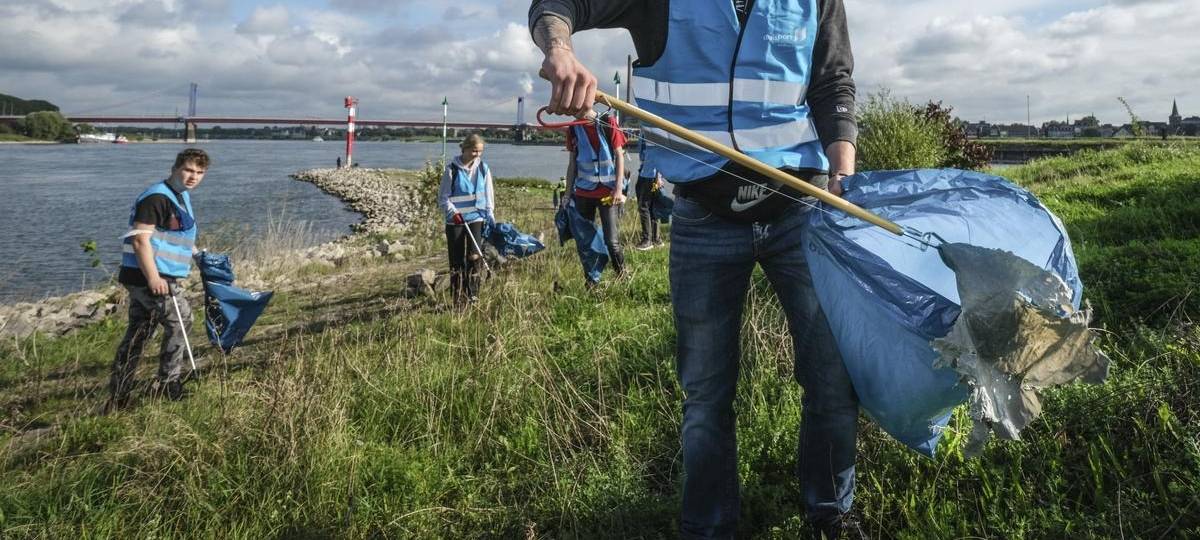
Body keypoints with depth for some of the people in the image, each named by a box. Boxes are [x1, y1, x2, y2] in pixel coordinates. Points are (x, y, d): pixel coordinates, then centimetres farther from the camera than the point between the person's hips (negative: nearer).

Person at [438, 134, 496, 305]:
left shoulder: (483, 168, 4)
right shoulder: (452, 168, -6)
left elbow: (489, 195, 11)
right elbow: (443, 197, -3)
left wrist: (491, 218, 4)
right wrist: (453, 212, -18)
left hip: (476, 219, 2)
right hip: (455, 221, -2)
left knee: (475, 257, -8)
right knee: (457, 261, 3)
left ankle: (472, 295, 1)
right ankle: (458, 299, 9)